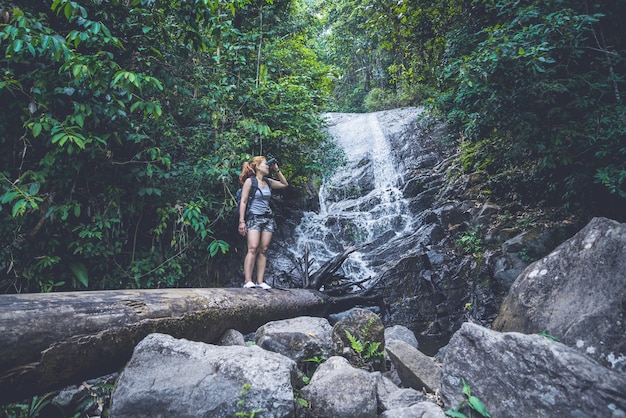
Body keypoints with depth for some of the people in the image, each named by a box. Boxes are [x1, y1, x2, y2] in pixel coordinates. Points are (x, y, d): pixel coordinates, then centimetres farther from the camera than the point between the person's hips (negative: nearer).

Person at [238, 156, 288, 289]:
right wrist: (242, 221, -11)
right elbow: (243, 201, -5)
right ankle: (247, 281, -18)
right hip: (254, 217, -6)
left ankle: (260, 281, 1)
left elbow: (285, 184, 25)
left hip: (268, 218, 6)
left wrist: (277, 170, 14)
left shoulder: (268, 182, 15)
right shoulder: (249, 181, -1)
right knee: (253, 248, -18)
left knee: (263, 250, 0)